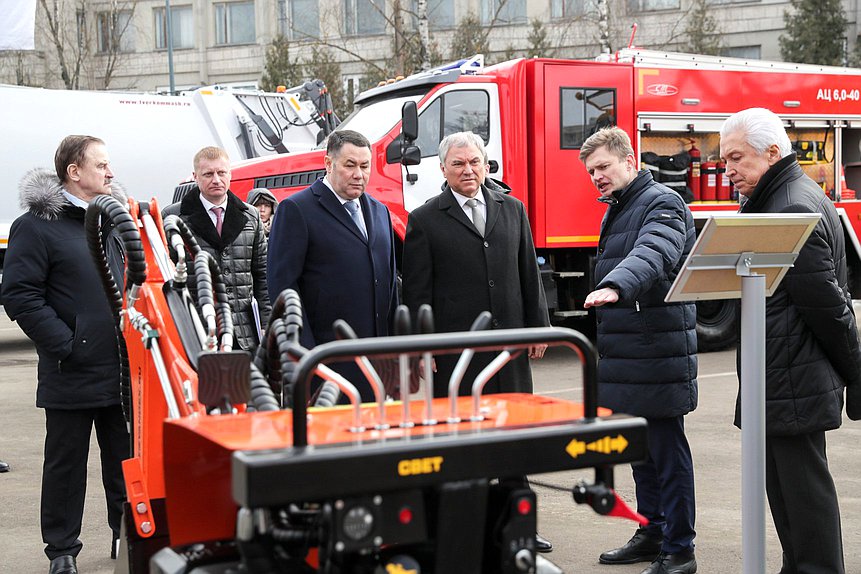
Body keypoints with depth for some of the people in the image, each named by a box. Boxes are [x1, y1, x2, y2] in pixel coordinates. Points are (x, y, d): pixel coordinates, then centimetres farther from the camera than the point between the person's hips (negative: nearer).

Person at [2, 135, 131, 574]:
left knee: (126, 459, 14)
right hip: (71, 373, -5)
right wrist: (65, 345, -17)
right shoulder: (37, 225, -7)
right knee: (66, 463, 7)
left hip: (124, 369, 5)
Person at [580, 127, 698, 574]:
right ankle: (652, 535, 27)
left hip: (658, 352, -9)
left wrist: (615, 286, -49)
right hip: (626, 353, 9)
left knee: (667, 449, -2)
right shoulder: (616, 210, 19)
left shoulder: (662, 203, -11)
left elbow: (652, 255, -31)